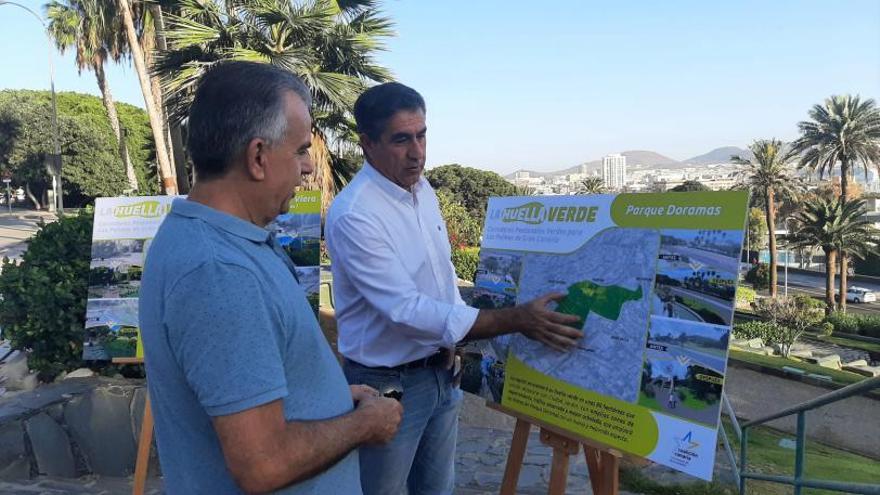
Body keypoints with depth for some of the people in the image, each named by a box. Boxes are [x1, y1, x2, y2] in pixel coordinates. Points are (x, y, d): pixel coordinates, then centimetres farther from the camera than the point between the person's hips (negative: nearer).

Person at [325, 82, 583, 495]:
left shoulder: (424, 190, 1)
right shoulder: (352, 215, -25)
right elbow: (407, 310, -28)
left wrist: (470, 339, 10)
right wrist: (516, 320, -30)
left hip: (441, 371, 7)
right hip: (387, 383, -7)